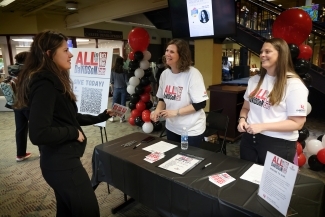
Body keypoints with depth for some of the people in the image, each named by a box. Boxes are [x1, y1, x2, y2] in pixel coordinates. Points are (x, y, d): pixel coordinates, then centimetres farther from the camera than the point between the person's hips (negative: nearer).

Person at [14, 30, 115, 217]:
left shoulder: (53, 80, 10)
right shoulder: (45, 84, -21)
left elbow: (69, 117, 16)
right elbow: (38, 134, -28)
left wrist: (101, 117, 14)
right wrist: (73, 132, -16)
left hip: (61, 160, 10)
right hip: (62, 163, -10)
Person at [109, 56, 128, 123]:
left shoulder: (113, 70, -3)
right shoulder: (124, 70, -8)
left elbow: (111, 81, 0)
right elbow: (126, 81, -6)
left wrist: (112, 89, 11)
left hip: (116, 89, 2)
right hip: (123, 89, -1)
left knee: (114, 103, 11)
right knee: (123, 103, 5)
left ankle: (112, 117, 18)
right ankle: (122, 118, 11)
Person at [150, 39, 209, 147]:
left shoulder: (193, 74, -19)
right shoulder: (165, 74, 0)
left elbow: (200, 104, -20)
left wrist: (176, 112, -23)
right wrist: (157, 110, -9)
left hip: (192, 130, -6)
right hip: (171, 128, 6)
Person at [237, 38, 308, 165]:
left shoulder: (294, 85, -12)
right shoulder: (255, 80, 6)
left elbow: (297, 123, -15)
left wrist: (263, 126, -23)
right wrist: (242, 119, -8)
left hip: (278, 144, -5)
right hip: (249, 139, 6)